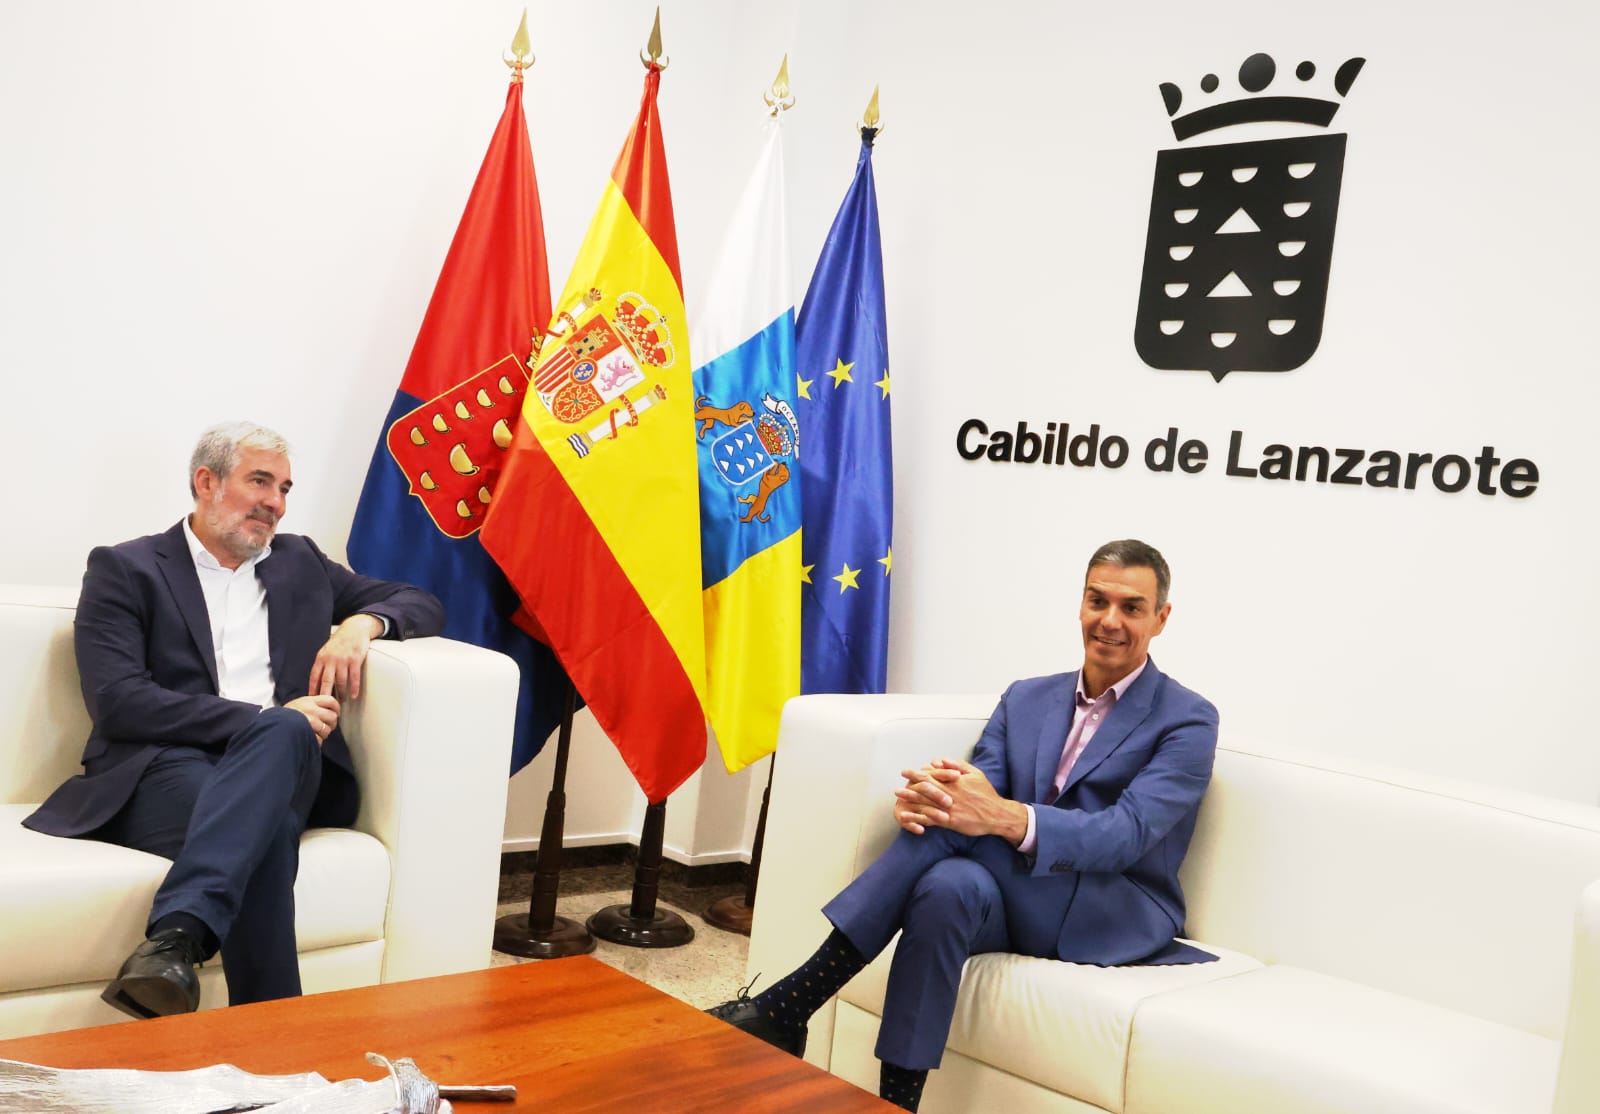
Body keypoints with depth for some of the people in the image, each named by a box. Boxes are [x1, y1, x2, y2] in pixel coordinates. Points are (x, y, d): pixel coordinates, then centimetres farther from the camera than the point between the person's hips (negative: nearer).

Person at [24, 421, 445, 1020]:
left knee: (282, 735, -35)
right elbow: (116, 701, -6)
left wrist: (363, 622, 2)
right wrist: (266, 719, -15)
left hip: (286, 770, 3)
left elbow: (423, 604, 27)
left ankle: (175, 937, -47)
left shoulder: (300, 562, 25)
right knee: (264, 825, -37)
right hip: (165, 768, -3)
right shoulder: (124, 569, 10)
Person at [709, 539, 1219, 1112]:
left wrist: (1005, 817, -38)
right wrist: (920, 798, -27)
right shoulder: (1025, 698, 13)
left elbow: (1127, 834, -19)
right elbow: (979, 790, -1)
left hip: (1118, 920, -4)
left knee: (958, 823, -29)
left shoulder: (1188, 721, -3)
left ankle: (788, 1004, -28)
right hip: (1014, 903, 4)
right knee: (948, 885, -33)